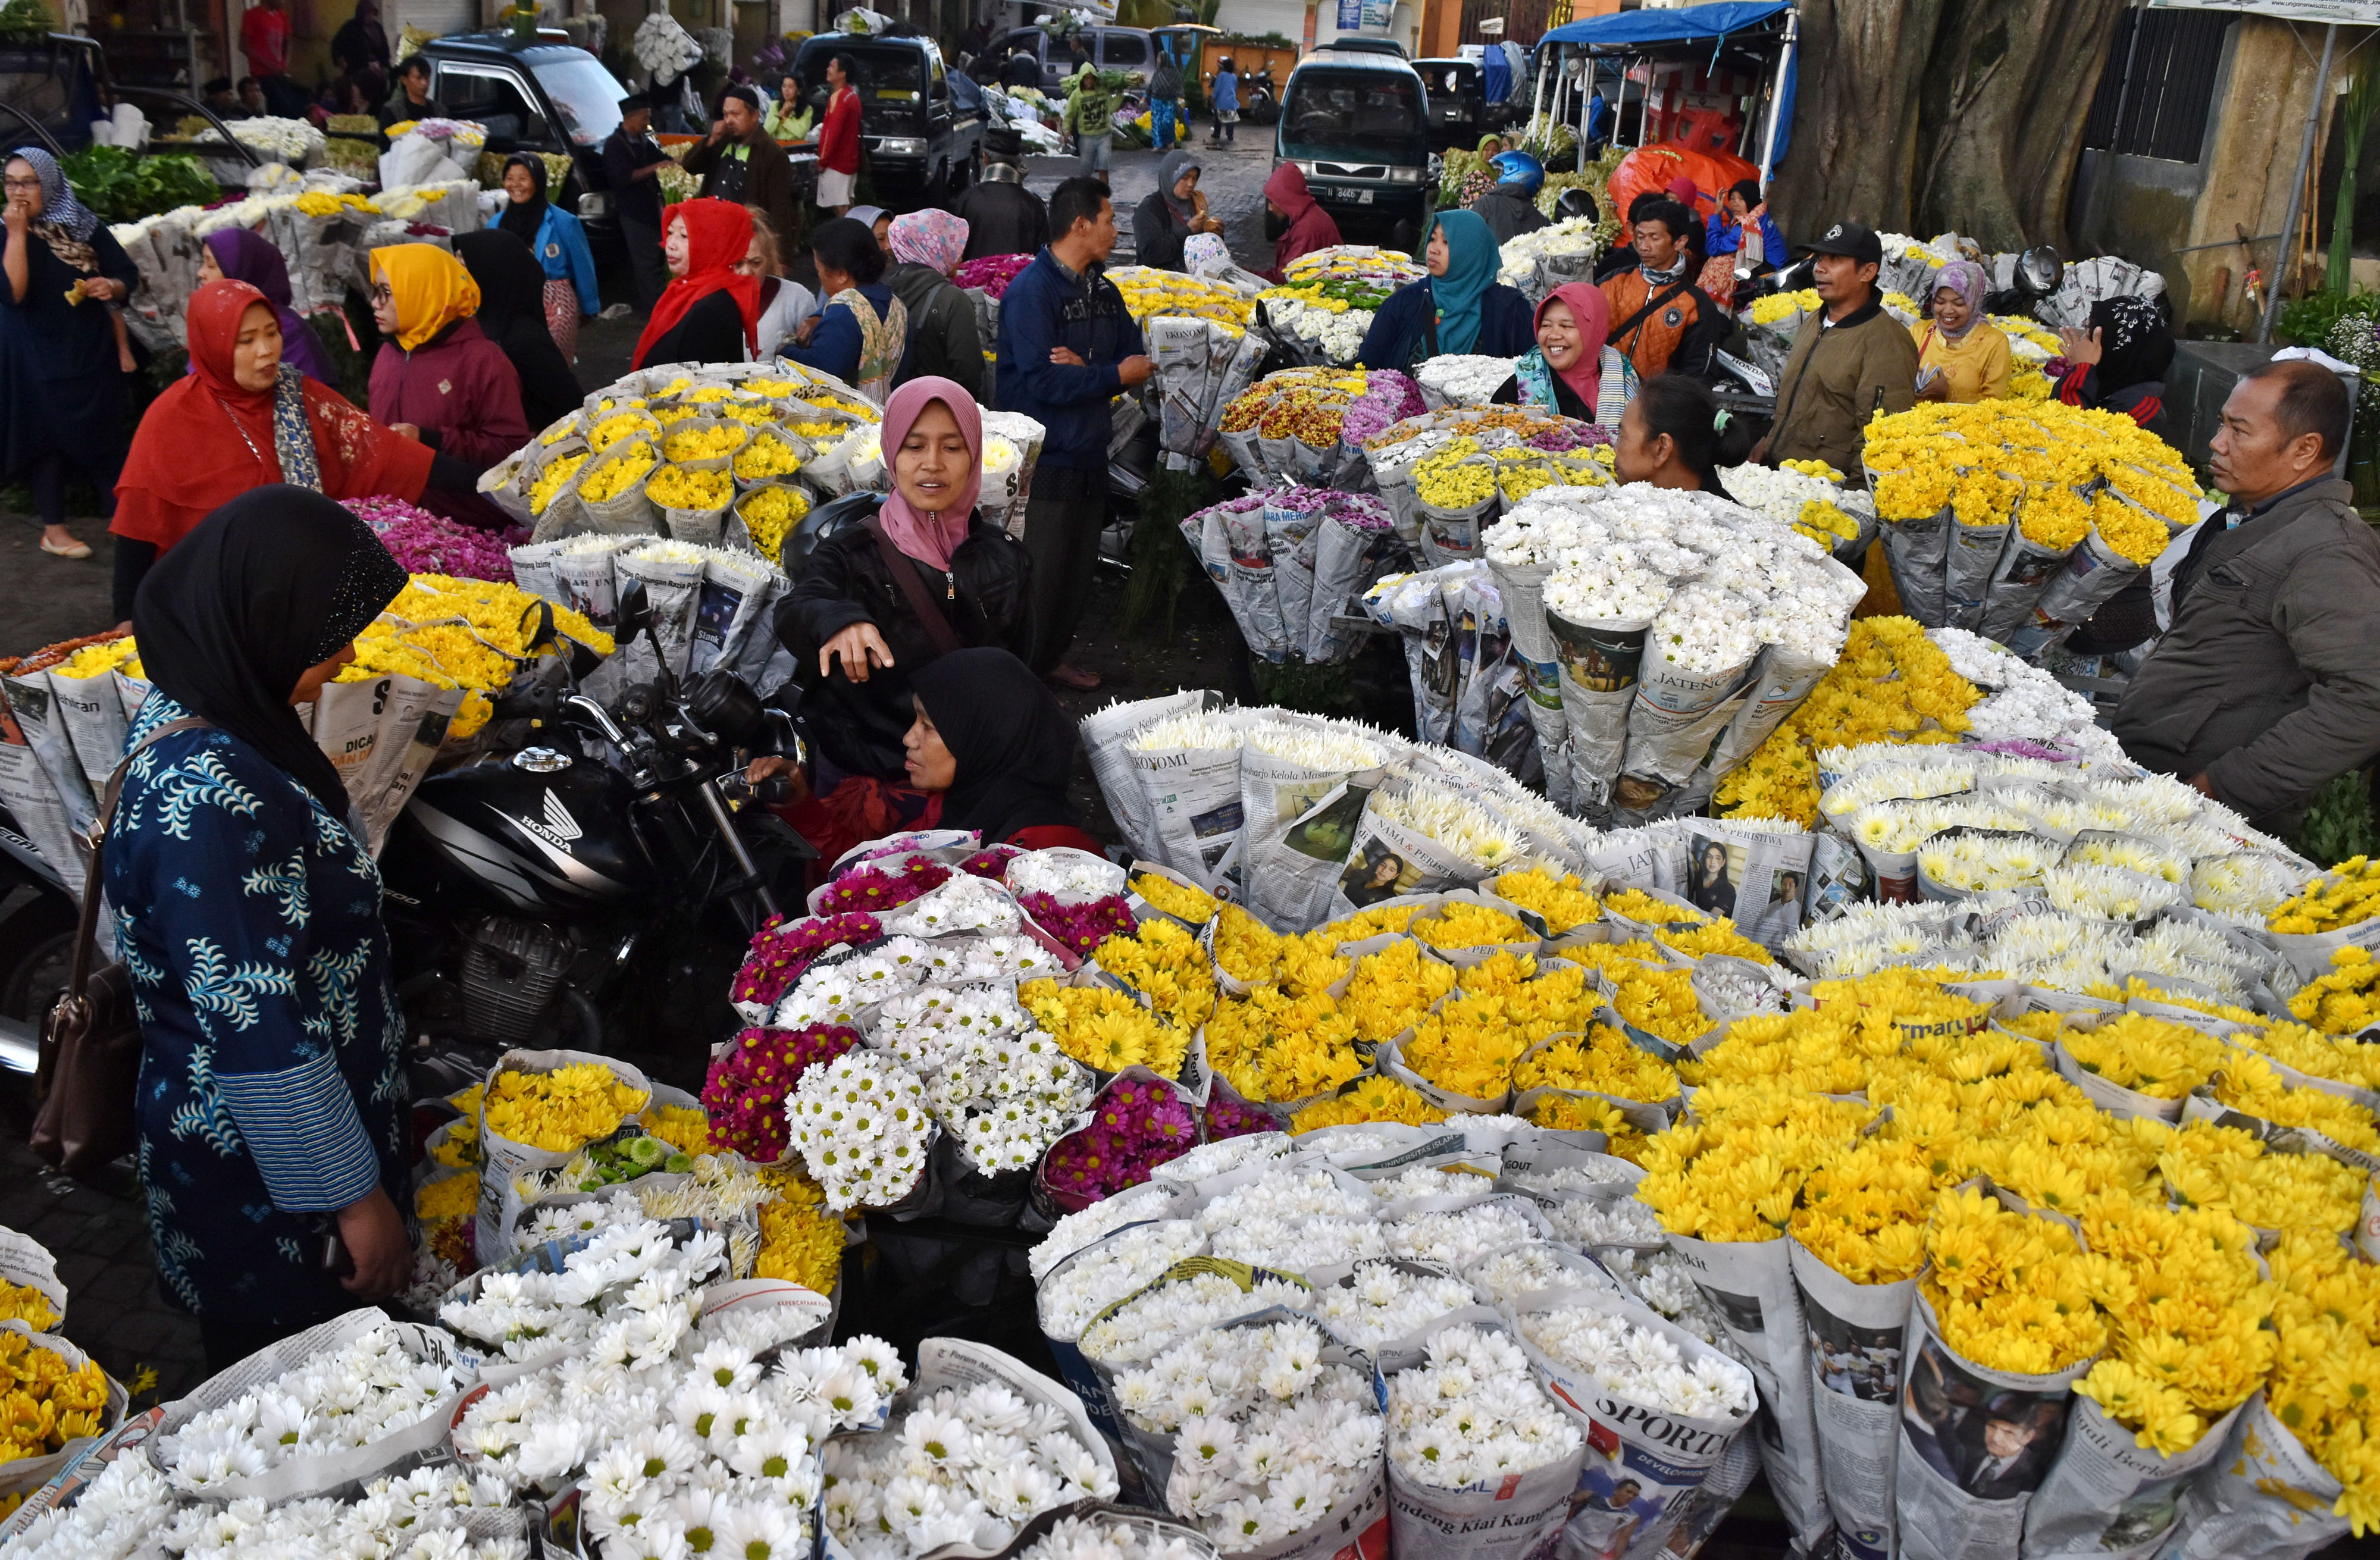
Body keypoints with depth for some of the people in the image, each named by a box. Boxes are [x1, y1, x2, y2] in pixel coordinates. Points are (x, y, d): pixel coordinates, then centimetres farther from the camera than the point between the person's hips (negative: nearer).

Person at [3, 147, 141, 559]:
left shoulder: (84, 224, 0)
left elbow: (128, 274, 7)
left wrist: (112, 286, -16)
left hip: (92, 350, 2)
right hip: (36, 355, -1)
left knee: (104, 430, 4)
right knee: (48, 435, 4)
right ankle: (53, 528, 13)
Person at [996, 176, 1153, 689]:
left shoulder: (1102, 290, 10)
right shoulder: (1032, 290, -16)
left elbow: (1135, 358, 6)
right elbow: (1042, 381, -25)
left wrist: (1086, 370, -14)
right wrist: (1112, 375, -15)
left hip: (1089, 453, 8)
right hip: (1044, 459, -8)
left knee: (1078, 567, 17)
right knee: (1040, 571, -1)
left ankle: (1051, 658, 34)